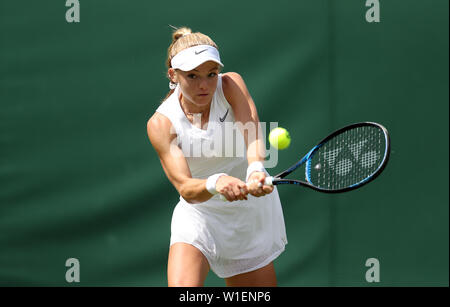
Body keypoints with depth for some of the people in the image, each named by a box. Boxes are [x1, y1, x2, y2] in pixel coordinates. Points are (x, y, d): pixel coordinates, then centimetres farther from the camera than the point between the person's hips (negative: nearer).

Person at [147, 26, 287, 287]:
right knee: (182, 286, -25)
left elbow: (252, 135, -27)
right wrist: (215, 183, -47)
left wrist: (256, 170, -50)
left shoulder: (231, 85, -12)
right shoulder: (161, 123, -16)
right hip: (197, 218, -2)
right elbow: (185, 188, -24)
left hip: (250, 214, 2)